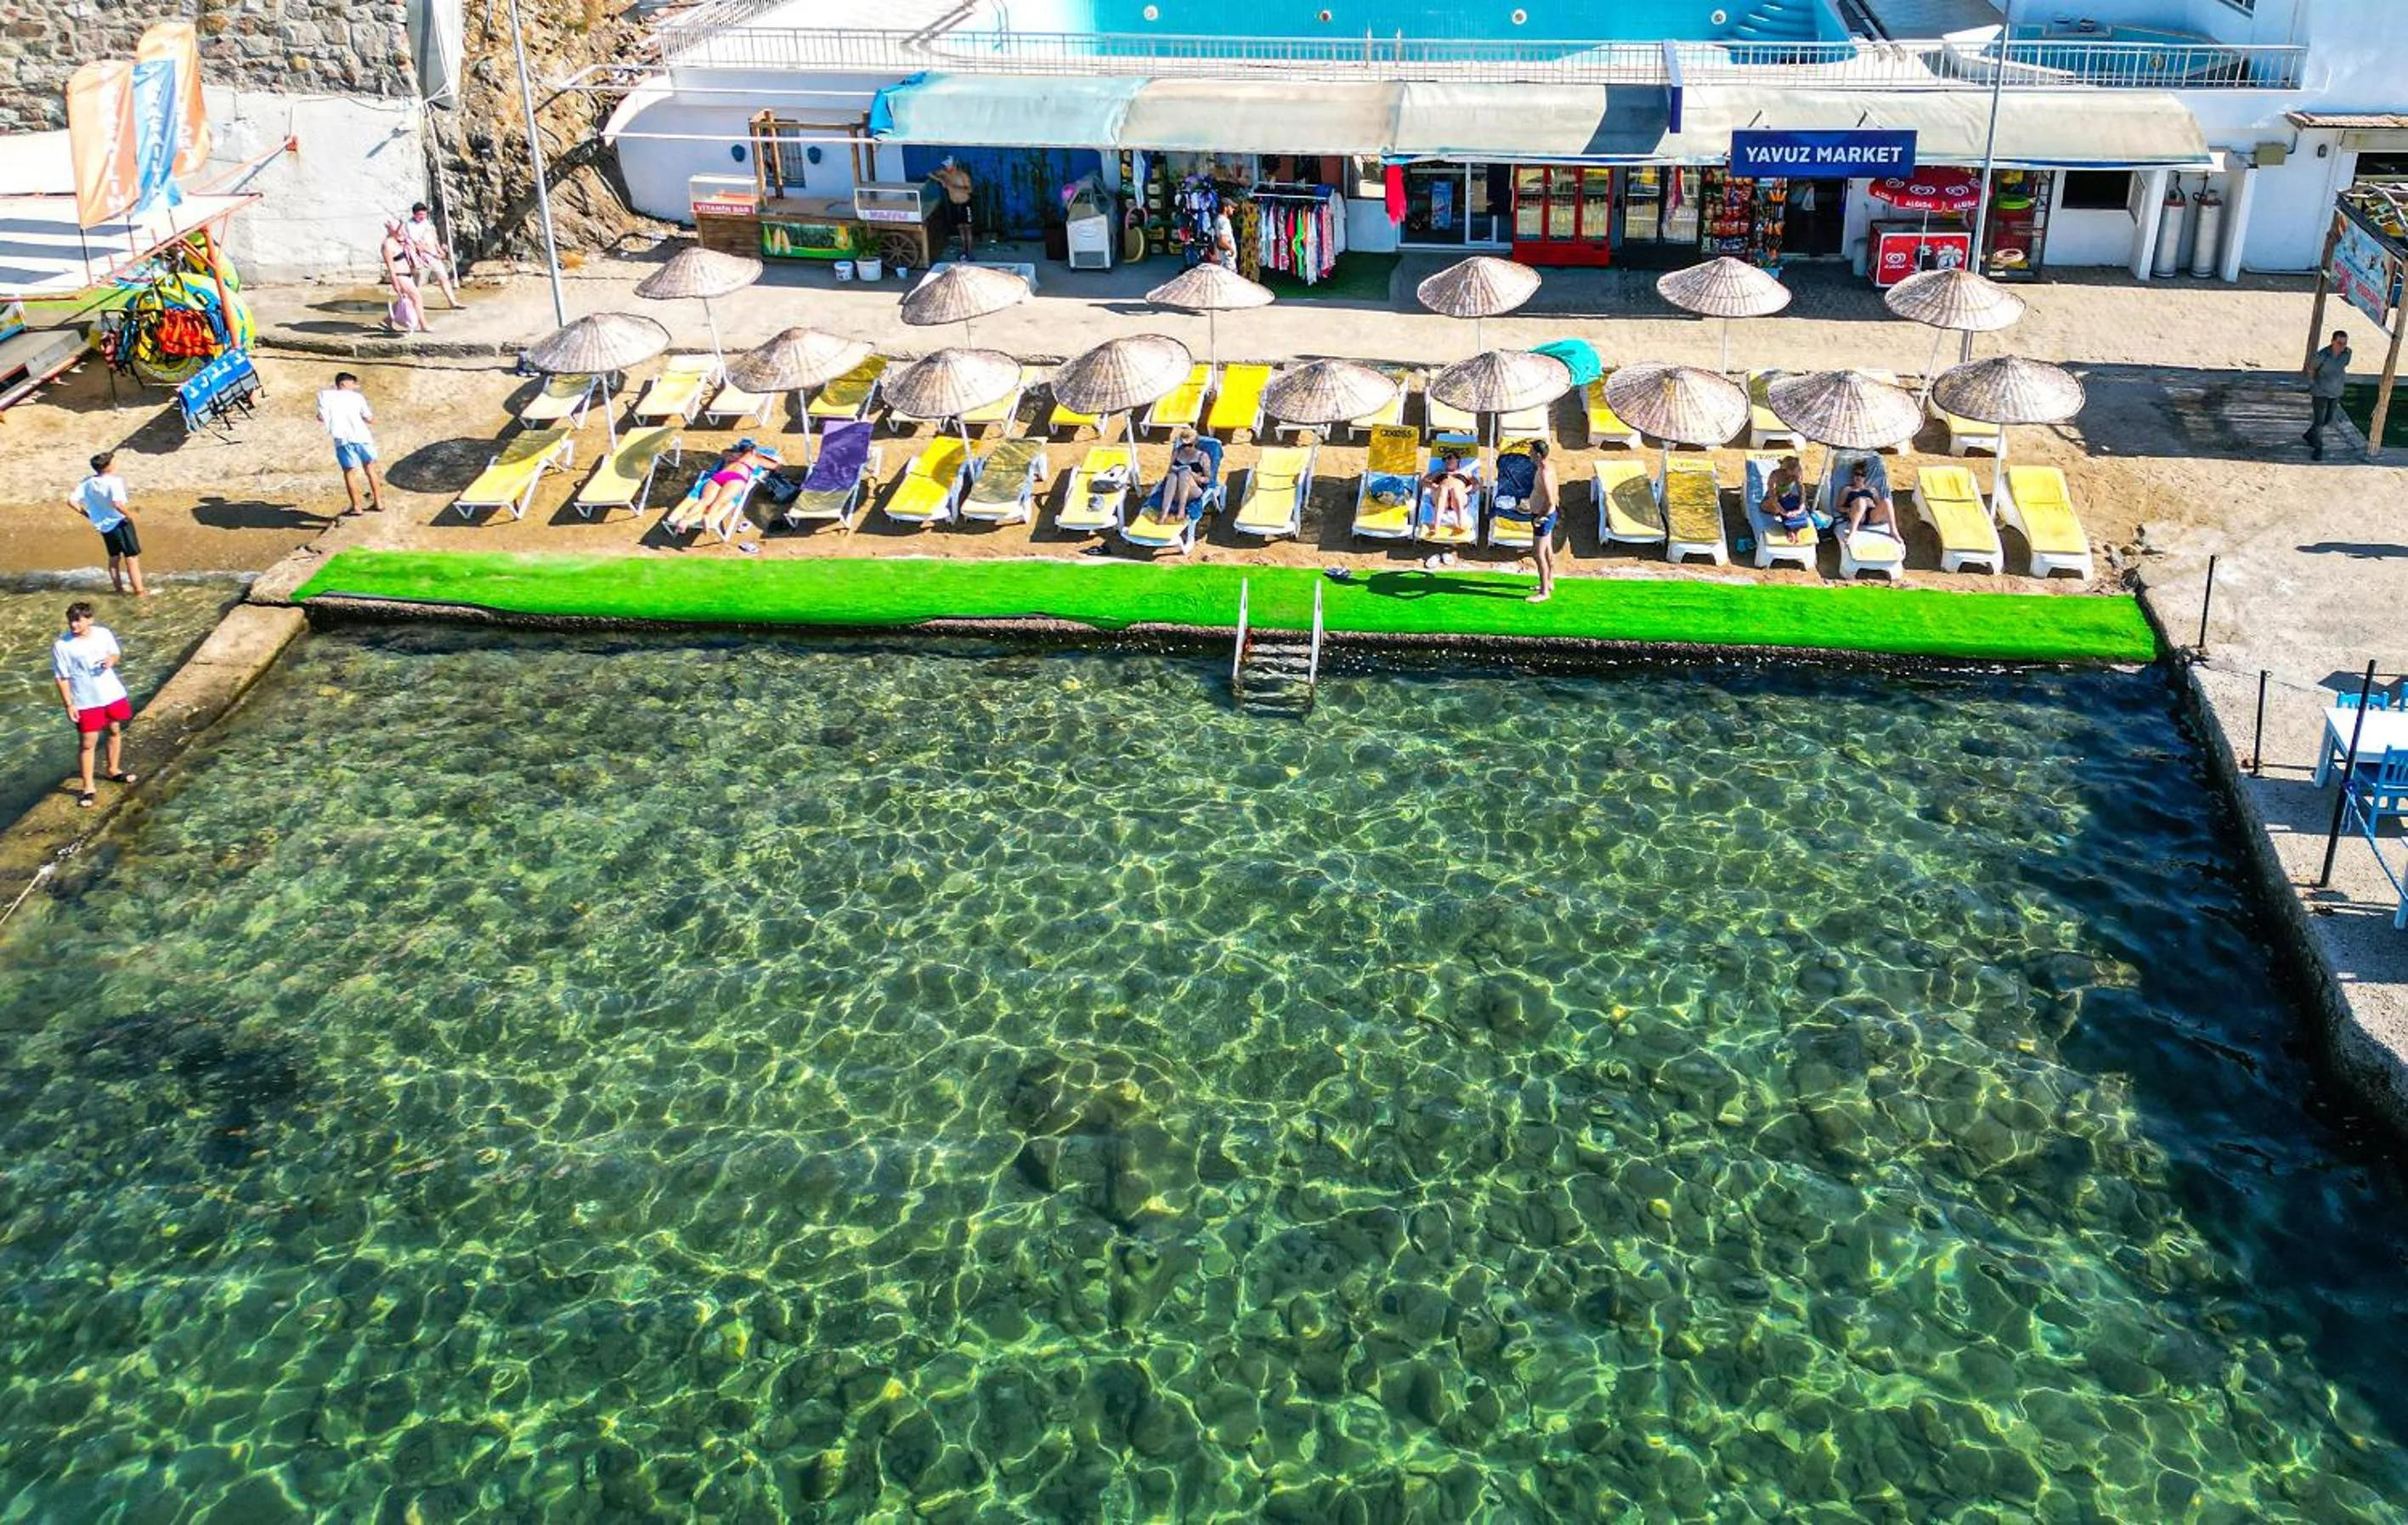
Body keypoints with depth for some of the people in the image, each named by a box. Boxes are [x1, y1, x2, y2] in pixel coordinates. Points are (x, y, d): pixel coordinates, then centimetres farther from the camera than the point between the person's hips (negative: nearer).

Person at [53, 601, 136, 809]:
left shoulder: (103, 634, -8)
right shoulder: (61, 646, -17)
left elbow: (115, 653, 10)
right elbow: (62, 678, -11)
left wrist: (112, 660, -14)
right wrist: (69, 704, -13)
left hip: (112, 693, 4)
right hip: (86, 702, -4)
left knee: (116, 731, 19)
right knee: (89, 742, -2)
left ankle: (114, 770, 42)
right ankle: (88, 787, 8)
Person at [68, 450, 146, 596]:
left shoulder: (87, 483, -4)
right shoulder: (114, 481, -23)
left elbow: (72, 500, -5)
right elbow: (117, 504, -36)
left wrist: (86, 514, 6)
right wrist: (129, 514, -20)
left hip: (103, 525, 6)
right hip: (120, 523, -6)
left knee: (114, 557, 22)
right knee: (132, 557, 5)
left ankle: (118, 587, 31)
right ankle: (139, 590, 9)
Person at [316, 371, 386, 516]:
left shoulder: (325, 395, 10)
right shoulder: (357, 397, 12)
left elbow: (322, 418, 3)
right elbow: (370, 419, 13)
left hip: (342, 439, -1)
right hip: (361, 436, 1)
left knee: (349, 472, 8)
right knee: (369, 469, 15)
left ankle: (356, 507, 6)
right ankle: (378, 503, 18)